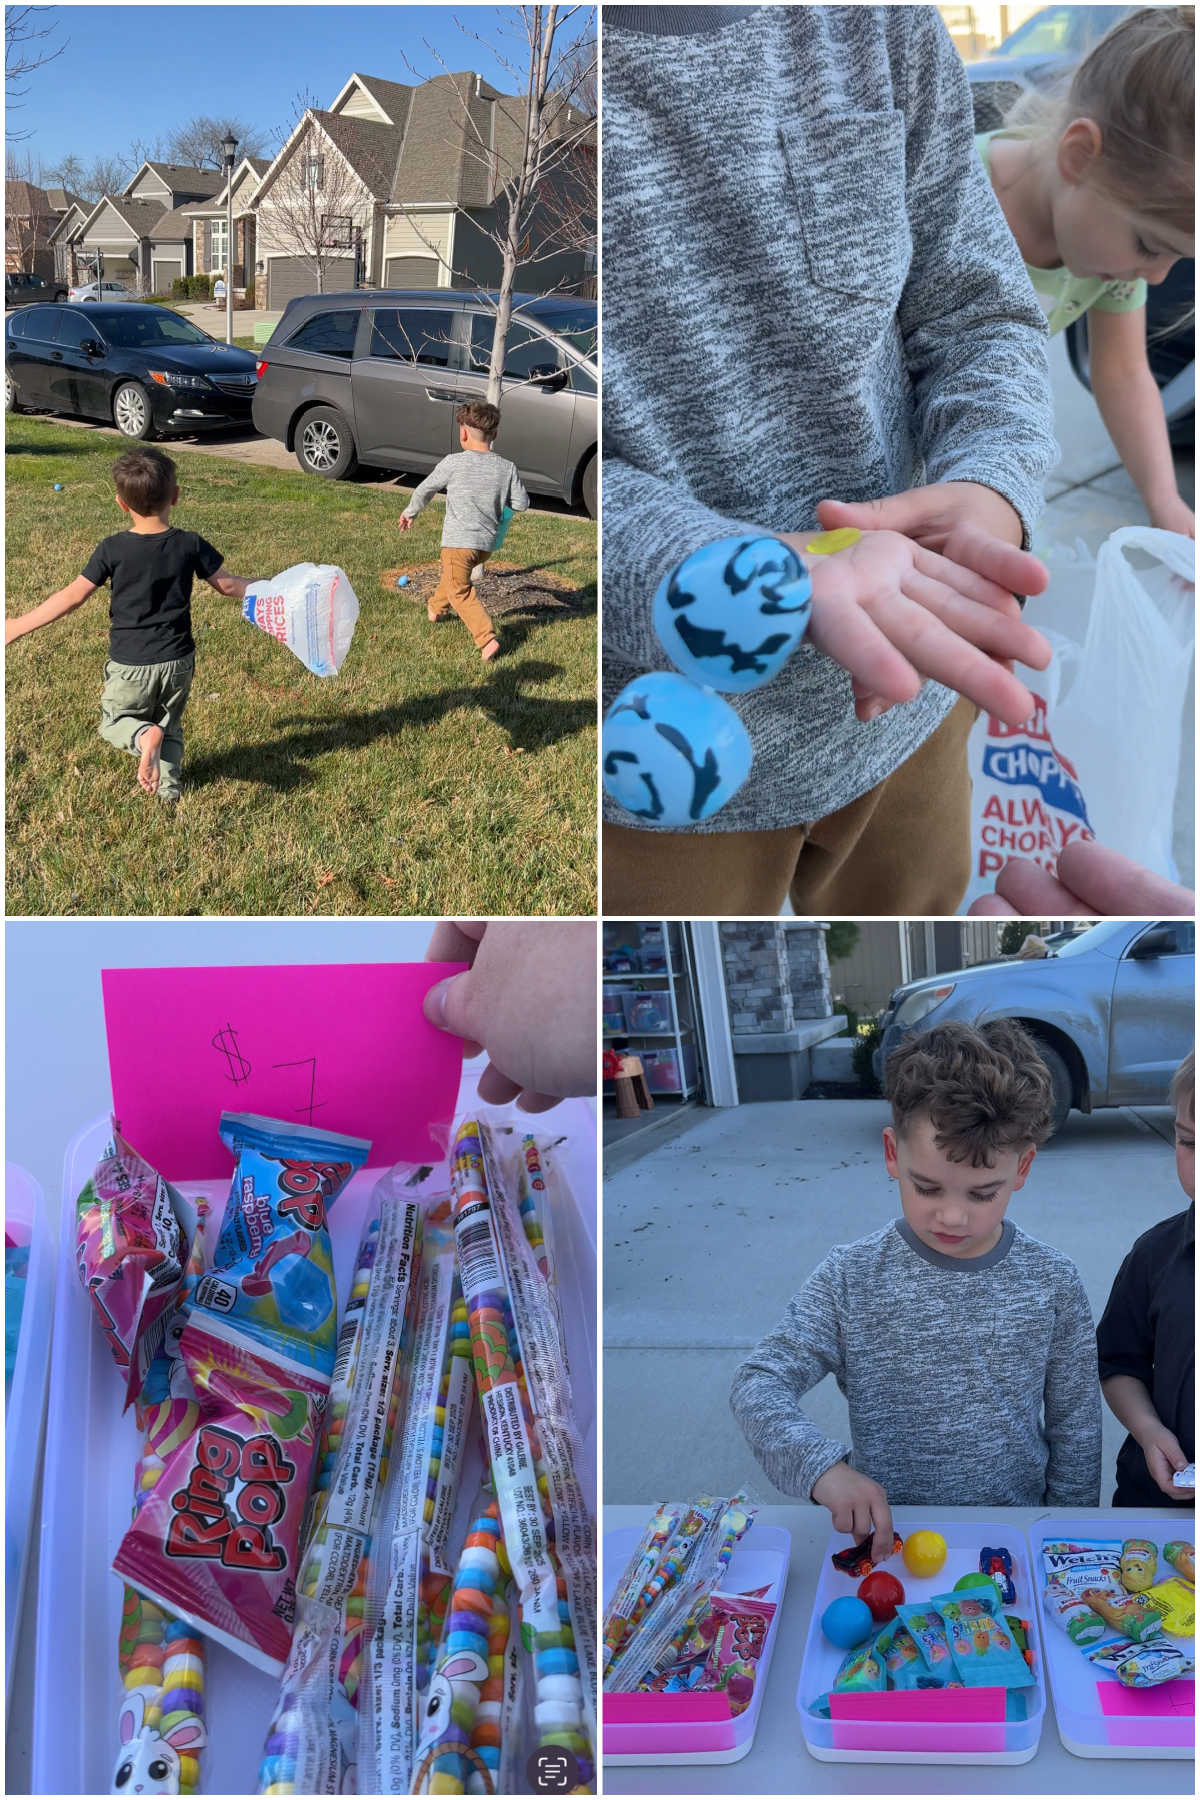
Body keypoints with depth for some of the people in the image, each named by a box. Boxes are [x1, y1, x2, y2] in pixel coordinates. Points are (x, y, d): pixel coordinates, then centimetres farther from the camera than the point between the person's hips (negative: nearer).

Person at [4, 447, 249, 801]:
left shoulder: (112, 549, -13)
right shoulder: (190, 545, -9)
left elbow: (73, 596, -12)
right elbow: (228, 585, 0)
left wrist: (17, 626, -4)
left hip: (130, 664, -2)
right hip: (178, 660, 2)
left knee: (115, 721, 17)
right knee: (170, 723, 25)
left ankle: (143, 735, -15)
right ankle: (167, 782, 19)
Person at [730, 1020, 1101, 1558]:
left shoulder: (1053, 1284, -2)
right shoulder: (851, 1277, -7)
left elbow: (1075, 1431, 7)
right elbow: (759, 1383, -11)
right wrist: (822, 1466, -28)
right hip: (884, 1537, -2)